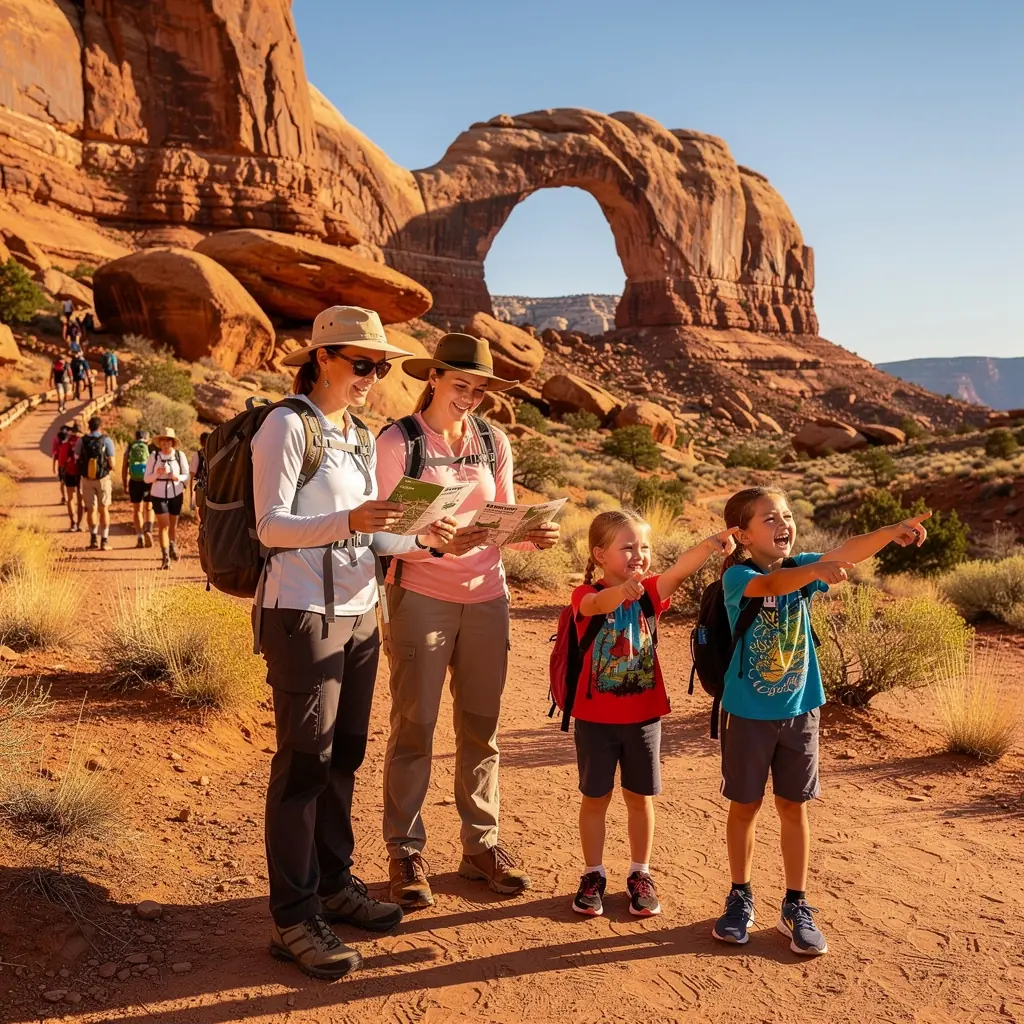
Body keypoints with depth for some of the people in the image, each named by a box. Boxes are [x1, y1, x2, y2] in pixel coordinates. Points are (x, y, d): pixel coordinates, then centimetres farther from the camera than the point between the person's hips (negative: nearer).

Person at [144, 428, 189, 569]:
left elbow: (186, 475, 2)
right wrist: (157, 473, -23)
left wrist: (178, 477, -19)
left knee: (173, 524, 17)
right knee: (163, 525, -8)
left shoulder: (180, 455, -7)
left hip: (176, 494, 1)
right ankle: (165, 557, -8)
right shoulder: (154, 456, -7)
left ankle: (173, 546, 44)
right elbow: (146, 478, -4)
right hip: (158, 495, -1)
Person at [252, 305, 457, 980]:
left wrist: (422, 540, -1)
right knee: (304, 762, -2)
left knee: (344, 756, 13)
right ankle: (294, 918, 8)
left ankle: (335, 884, 27)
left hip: (360, 613, 7)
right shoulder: (287, 425, -8)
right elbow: (270, 526, -15)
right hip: (303, 614, -7)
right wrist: (348, 522, -30)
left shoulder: (362, 438, 14)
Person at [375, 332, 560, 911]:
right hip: (421, 596, -4)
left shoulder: (494, 442, 7)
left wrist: (532, 536, -11)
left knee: (481, 726, 10)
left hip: (487, 596, 4)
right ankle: (406, 854, 12)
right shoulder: (397, 442, -6)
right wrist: (441, 544, -27)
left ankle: (482, 845, 21)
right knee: (414, 727, 0)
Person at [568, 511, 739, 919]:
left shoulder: (651, 591, -2)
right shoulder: (587, 594, -11)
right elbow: (597, 603, -36)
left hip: (643, 715, 3)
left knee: (640, 797, 12)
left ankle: (639, 874, 28)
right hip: (596, 717, -3)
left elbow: (682, 567, -21)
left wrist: (710, 544, -41)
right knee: (595, 797, 9)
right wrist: (622, 590, -59)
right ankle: (593, 875, 25)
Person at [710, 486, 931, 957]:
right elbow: (771, 584, -38)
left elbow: (847, 551, -20)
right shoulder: (736, 576, -15)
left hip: (799, 710, 3)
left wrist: (891, 532, -39)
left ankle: (796, 907, 23)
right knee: (745, 806, 11)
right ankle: (740, 898, 28)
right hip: (748, 713, -3)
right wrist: (814, 571, -57)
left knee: (793, 808, 11)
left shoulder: (802, 568, -2)